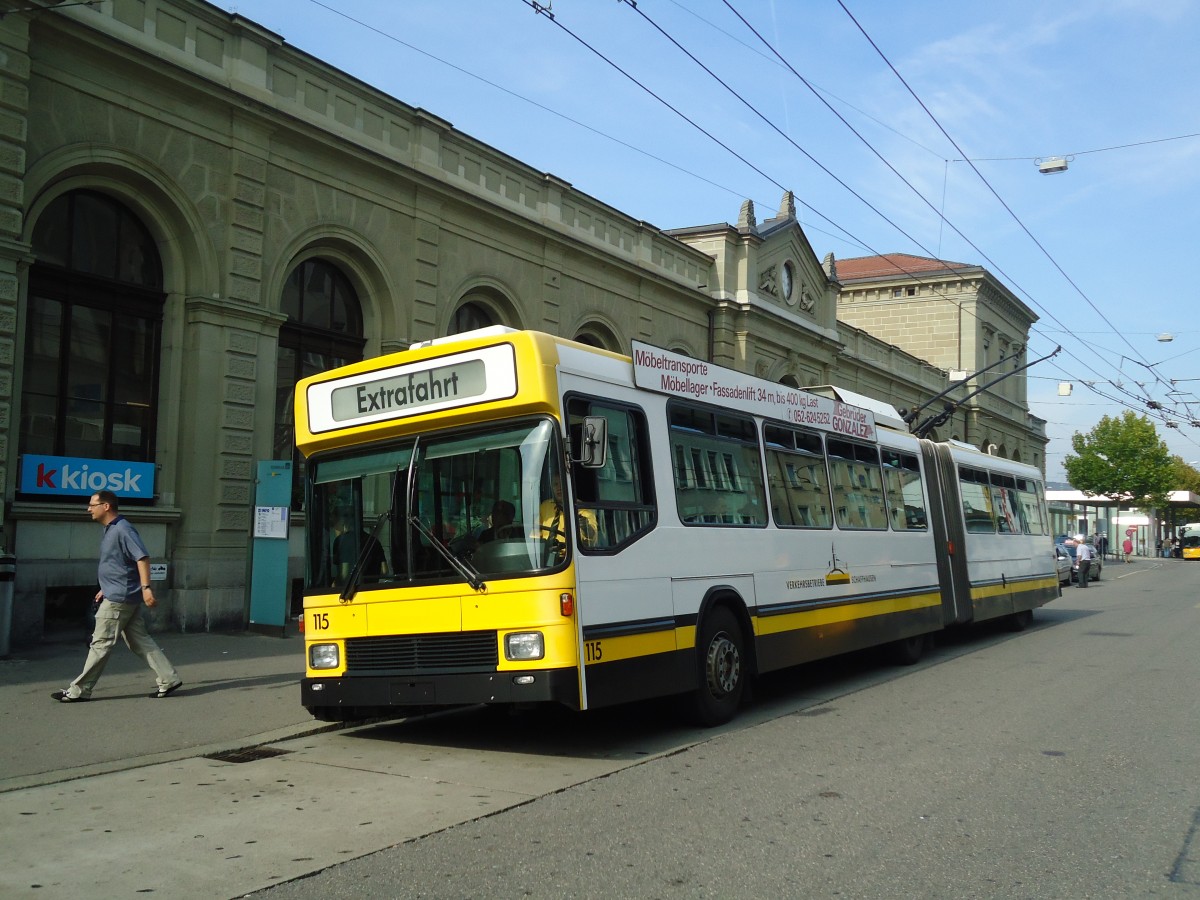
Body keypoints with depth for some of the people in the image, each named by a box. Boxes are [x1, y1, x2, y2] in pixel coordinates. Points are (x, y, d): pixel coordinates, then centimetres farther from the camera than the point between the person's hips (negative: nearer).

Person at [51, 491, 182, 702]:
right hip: (123, 596, 10)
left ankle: (79, 690, 7)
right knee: (140, 641, 9)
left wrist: (146, 587, -30)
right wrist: (106, 589, 27)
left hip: (119, 599, -10)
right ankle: (169, 679, 10)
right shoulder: (111, 530, 16)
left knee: (101, 644, -1)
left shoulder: (123, 529, -16)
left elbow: (142, 558, -23)